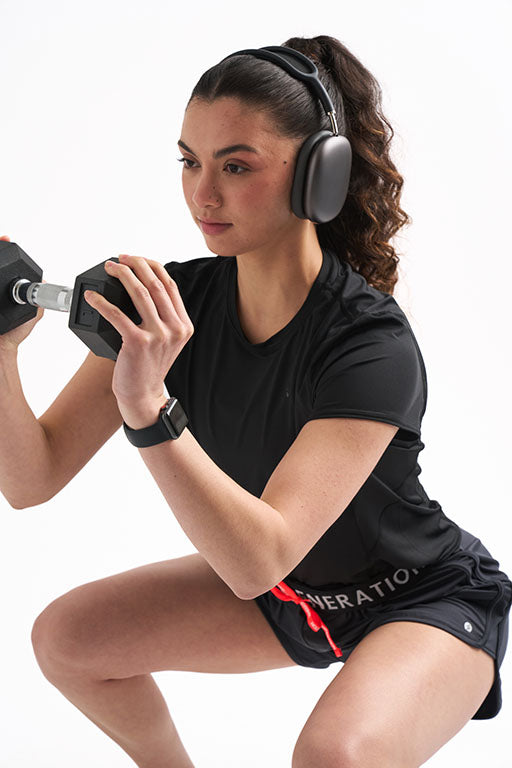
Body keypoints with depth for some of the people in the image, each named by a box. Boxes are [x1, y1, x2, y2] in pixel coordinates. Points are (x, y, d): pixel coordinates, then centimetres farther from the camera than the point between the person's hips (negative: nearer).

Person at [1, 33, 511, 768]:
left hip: (426, 602, -6)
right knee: (65, 637, 0)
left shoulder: (371, 344, -32)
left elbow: (257, 562, -39)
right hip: (289, 591, 7)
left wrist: (148, 409, -49)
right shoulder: (170, 301, -14)